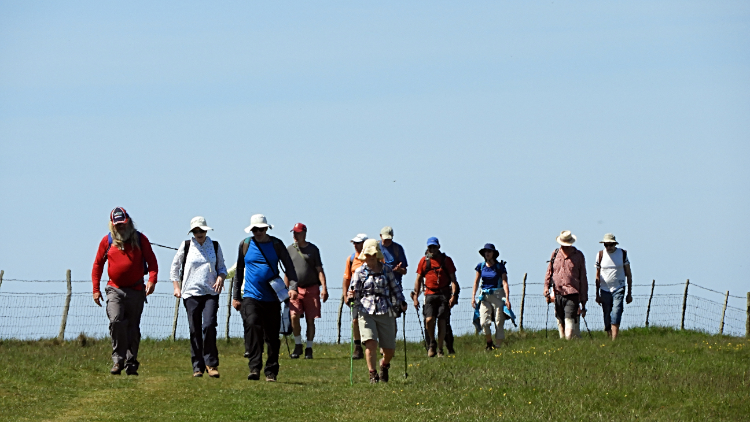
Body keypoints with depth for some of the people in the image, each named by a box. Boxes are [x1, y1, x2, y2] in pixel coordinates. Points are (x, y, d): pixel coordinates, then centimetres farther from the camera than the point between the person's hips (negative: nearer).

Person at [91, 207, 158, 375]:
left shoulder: (140, 239, 5)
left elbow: (151, 261, 6)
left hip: (136, 290, 1)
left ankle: (131, 363, 11)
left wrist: (152, 280, -11)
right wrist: (96, 289, 5)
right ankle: (118, 359, -13)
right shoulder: (107, 241, 5)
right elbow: (98, 264, 12)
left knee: (133, 328, 4)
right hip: (115, 290, -1)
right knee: (116, 321, -21)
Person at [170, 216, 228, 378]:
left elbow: (222, 267, 18)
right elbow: (175, 267, 14)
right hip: (191, 293, 0)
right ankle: (197, 366, 6)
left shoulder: (215, 246, 10)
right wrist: (176, 287, 4)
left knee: (209, 325, -17)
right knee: (195, 330, -1)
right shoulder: (186, 246, 7)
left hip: (211, 293, 0)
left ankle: (211, 364, -7)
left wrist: (220, 278, -3)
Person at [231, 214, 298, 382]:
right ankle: (254, 368, -27)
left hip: (272, 298, 1)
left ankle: (271, 372, 16)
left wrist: (293, 285, -15)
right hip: (251, 297, -1)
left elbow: (289, 266, 3)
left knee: (272, 336, 4)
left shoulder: (276, 244, 5)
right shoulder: (245, 244, 7)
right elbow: (239, 271, 16)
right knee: (252, 326, -23)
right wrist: (235, 296, 14)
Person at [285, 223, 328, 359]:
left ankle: (309, 349, 12)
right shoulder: (289, 250, 10)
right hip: (295, 290, 1)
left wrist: (324, 287, -7)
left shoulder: (313, 249, 5)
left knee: (310, 320, 1)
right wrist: (286, 290, 11)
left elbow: (319, 270, 4)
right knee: (294, 316, -17)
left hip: (312, 288, -1)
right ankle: (298, 345, -1)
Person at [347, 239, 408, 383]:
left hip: (385, 312, 2)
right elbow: (354, 292, 4)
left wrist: (402, 302, 11)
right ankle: (372, 373, -8)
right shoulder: (360, 272, 3)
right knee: (370, 342, -21)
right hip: (366, 311, -2)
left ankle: (384, 365, 38)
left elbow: (395, 288, 19)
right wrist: (351, 296, -17)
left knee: (390, 349, 4)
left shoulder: (386, 270, 9)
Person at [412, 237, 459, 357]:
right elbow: (418, 280, 12)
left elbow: (453, 279, 4)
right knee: (429, 320, -14)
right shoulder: (424, 261, 8)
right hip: (430, 294, 0)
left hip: (444, 294, 0)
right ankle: (432, 343, 10)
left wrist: (453, 295, -7)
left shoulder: (446, 260, 5)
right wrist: (415, 296, 5)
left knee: (442, 322, -2)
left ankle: (440, 350, 7)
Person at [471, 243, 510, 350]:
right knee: (484, 322, -13)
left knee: (499, 323, -4)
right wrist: (473, 297, 3)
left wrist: (507, 298, -16)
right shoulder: (481, 266, 7)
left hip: (498, 295, -2)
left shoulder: (500, 266, -1)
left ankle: (497, 346, 4)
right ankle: (489, 344, 6)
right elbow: (476, 282, 11)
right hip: (485, 296, 2)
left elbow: (505, 283, -7)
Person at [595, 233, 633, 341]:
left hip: (618, 289, -2)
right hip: (605, 290, 2)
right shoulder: (600, 255, 5)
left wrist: (629, 293, 7)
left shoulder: (622, 254, 2)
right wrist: (597, 294, 9)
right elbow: (598, 276, 11)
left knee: (616, 317, -16)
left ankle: (614, 340, -23)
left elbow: (628, 274, 8)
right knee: (607, 319, 2)